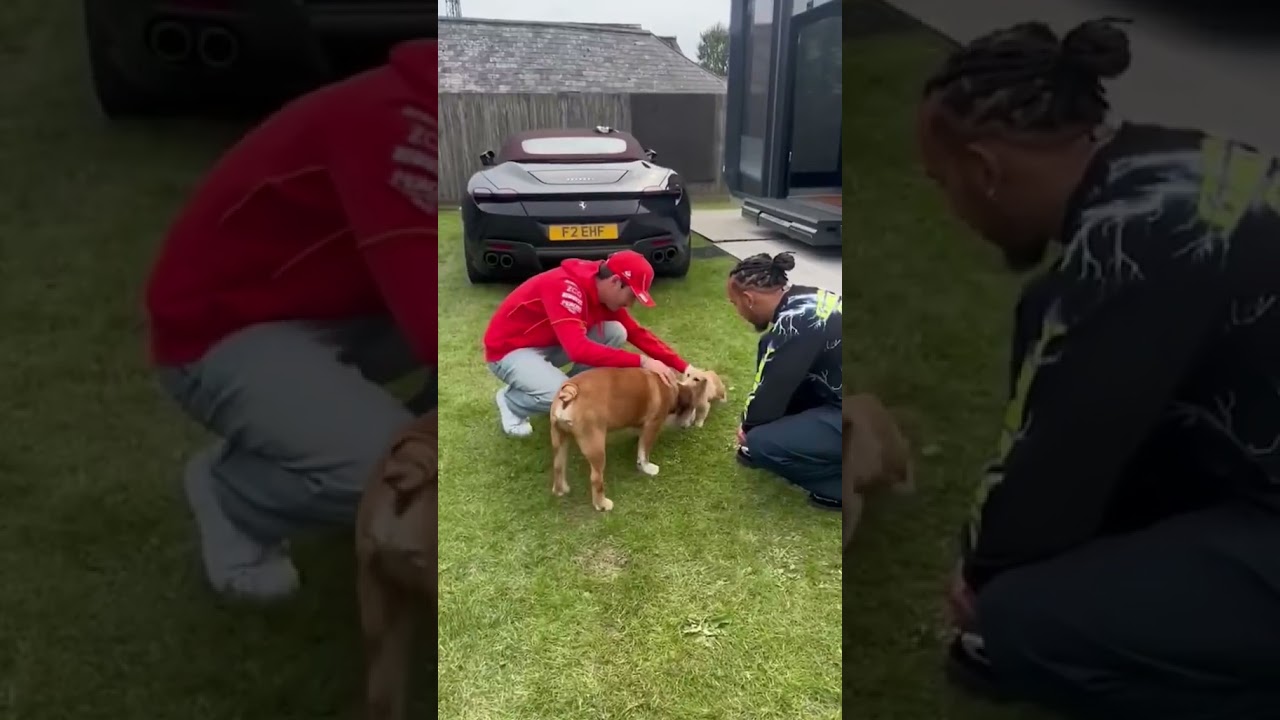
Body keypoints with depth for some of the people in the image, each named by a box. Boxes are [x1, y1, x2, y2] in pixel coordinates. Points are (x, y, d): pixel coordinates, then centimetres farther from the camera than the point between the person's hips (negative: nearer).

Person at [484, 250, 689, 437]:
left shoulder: (604, 290, -6)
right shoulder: (564, 288, -33)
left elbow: (638, 333, 0)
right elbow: (578, 350, -42)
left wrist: (683, 367, -6)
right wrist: (642, 362, -41)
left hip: (548, 343, 8)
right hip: (509, 349, -8)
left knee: (616, 332, -9)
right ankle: (511, 402, 0)